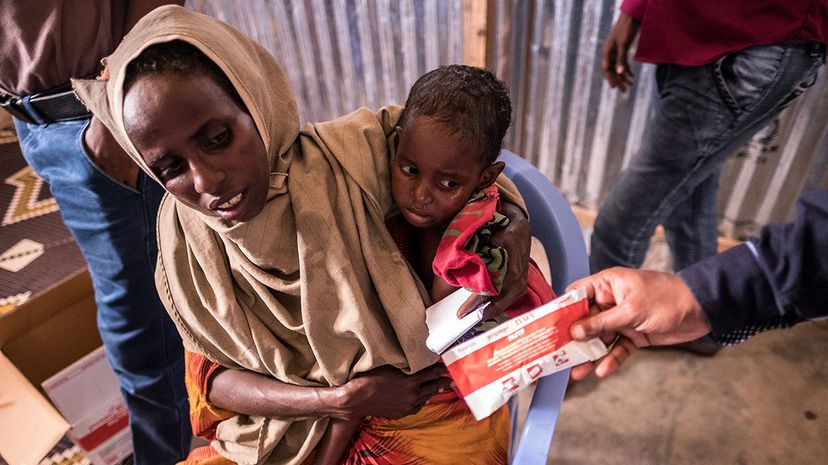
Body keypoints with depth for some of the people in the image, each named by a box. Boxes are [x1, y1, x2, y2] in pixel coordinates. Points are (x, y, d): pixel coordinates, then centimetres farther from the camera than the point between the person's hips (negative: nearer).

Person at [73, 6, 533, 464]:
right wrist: (337, 400, -19)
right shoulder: (181, 237, -9)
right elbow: (213, 376, -3)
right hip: (285, 427, 2)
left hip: (418, 398, 0)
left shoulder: (353, 153, -19)